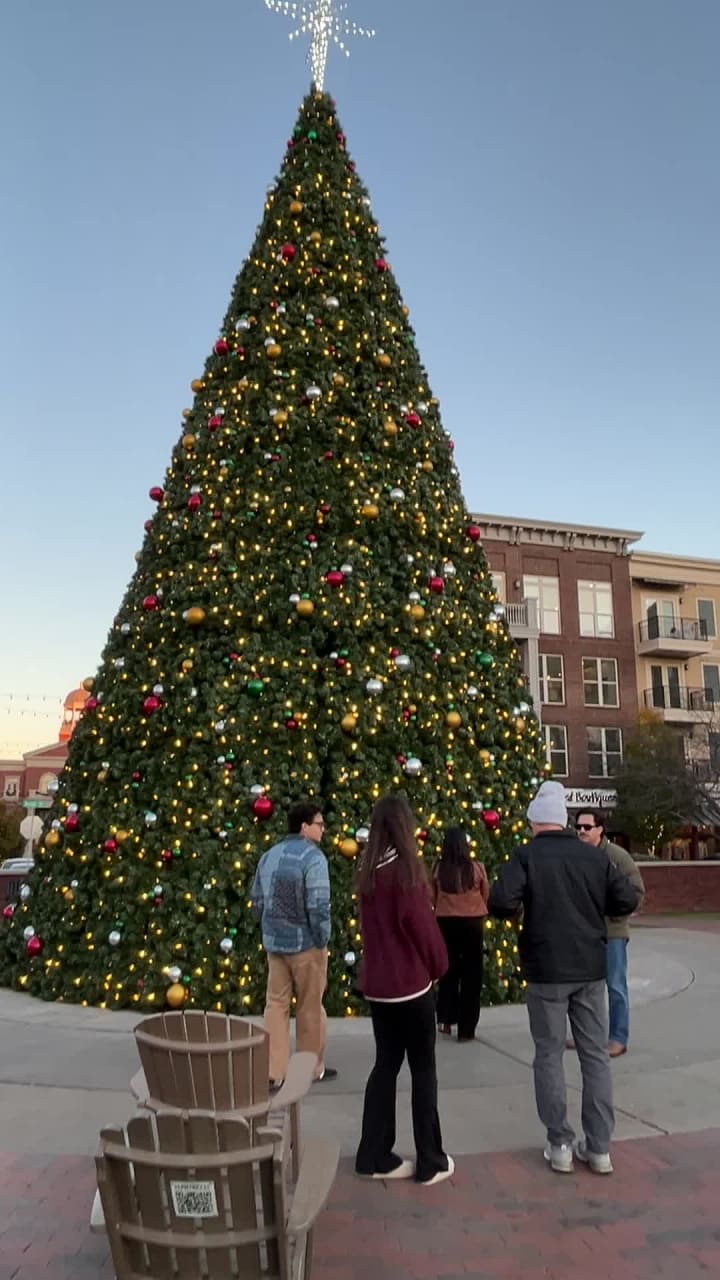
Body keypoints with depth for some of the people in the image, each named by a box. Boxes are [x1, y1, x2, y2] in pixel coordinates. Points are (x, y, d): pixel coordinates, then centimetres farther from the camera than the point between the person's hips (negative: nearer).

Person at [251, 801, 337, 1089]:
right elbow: (318, 905, -22)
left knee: (276, 1004, 12)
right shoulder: (313, 857, -16)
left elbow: (256, 900, 11)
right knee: (310, 1007, 10)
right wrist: (323, 939, -10)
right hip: (305, 943, -6)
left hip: (274, 942, 6)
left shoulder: (269, 855, 7)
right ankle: (312, 1068, 24)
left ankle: (273, 1072, 15)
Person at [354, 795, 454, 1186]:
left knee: (386, 1065, 16)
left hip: (378, 983, 7)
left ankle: (374, 1156, 22)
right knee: (423, 1070, 6)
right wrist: (438, 965, 1)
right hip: (411, 983, -6)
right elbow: (422, 924, -15)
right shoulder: (405, 870, -17)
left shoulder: (368, 872, 4)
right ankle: (431, 1163, 15)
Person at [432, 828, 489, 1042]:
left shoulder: (438, 869, -9)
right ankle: (466, 1028, 11)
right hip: (472, 923, -1)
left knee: (448, 970, 18)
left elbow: (432, 898, 3)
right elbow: (486, 896, 4)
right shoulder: (477, 868, -9)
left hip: (446, 923, 1)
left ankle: (445, 1020, 17)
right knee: (471, 974, 8)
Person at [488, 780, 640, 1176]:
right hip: (590, 969, 3)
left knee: (549, 1055, 9)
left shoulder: (527, 855, -10)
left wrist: (522, 908, 2)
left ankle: (560, 1145, 14)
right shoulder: (595, 856, 1)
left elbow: (500, 903, -20)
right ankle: (599, 1147, 17)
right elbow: (628, 900, 2)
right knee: (595, 1055, 12)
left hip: (547, 970, -3)